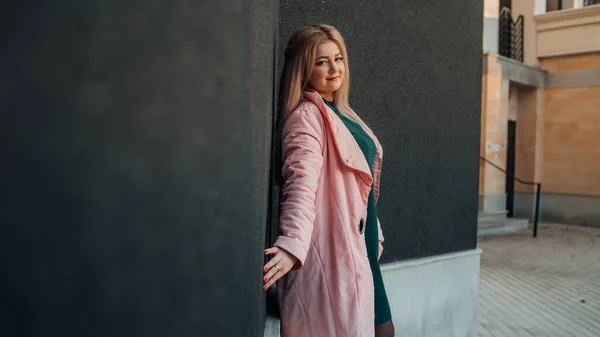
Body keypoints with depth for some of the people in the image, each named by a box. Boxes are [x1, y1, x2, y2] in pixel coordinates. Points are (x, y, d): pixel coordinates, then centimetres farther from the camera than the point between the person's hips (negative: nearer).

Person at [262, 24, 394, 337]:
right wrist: (293, 244, -42)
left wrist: (374, 236, 26)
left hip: (357, 247, 9)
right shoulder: (307, 116, -13)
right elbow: (302, 183, -29)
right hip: (330, 251, -9)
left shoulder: (339, 112, 15)